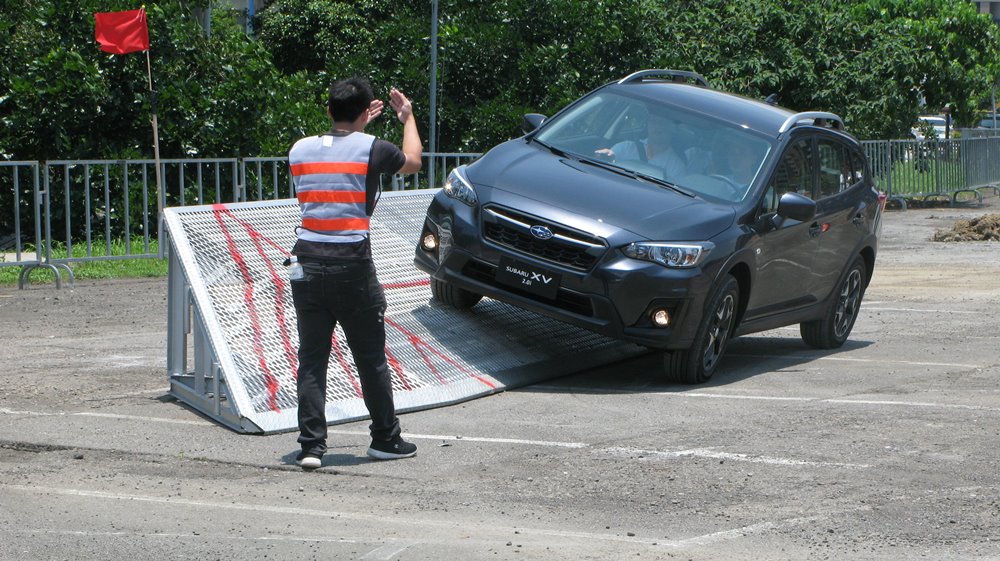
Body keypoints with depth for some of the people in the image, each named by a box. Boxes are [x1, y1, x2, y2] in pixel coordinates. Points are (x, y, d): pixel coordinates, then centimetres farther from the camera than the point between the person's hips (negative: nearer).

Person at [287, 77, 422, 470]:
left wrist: (355, 127, 37)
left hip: (307, 264, 3)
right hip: (352, 265, -3)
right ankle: (385, 439, 18)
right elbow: (412, 161, 19)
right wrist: (407, 118, 33)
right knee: (370, 358, 8)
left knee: (311, 359, 5)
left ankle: (311, 445, 1)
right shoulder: (371, 149, -3)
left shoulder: (300, 150, 8)